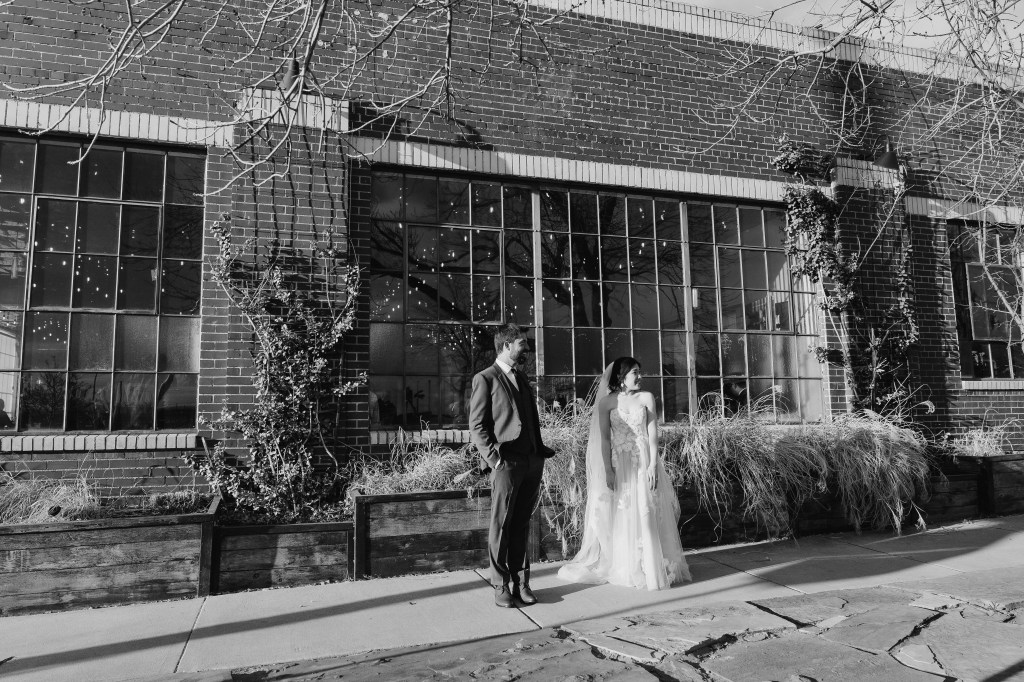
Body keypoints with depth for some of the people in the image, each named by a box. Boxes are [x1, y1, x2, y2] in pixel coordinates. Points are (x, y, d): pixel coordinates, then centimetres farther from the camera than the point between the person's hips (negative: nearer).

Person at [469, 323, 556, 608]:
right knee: (501, 526, 2)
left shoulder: (522, 379, 20)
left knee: (521, 525, 11)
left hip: (532, 462, 6)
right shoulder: (485, 379, -2)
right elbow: (477, 427, -6)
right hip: (506, 464, -6)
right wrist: (494, 457, -16)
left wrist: (541, 452, 13)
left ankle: (521, 582, 18)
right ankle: (500, 586, 12)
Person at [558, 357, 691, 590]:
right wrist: (608, 470, -9)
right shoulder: (607, 402, 0)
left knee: (647, 514, 1)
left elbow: (653, 433, 0)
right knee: (621, 516, 5)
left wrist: (653, 465, -9)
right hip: (619, 464, 0)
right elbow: (604, 438, -3)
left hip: (644, 463, 1)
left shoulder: (646, 398, 4)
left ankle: (651, 567, 13)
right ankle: (625, 568, 17)